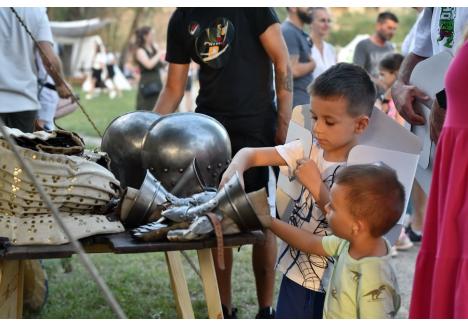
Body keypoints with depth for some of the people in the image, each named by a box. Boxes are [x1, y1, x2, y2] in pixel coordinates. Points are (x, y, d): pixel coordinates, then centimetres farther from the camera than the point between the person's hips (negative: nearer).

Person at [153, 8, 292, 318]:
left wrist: (284, 124, -13)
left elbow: (282, 63, -7)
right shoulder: (181, 19, 8)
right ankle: (224, 310, 17)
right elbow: (174, 88, 11)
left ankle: (266, 310, 11)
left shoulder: (251, 9, -7)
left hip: (256, 128, -4)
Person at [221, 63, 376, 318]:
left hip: (333, 282, -5)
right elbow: (252, 154, 3)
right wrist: (235, 168, -19)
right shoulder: (307, 150, -1)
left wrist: (315, 185, -20)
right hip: (295, 270, 5)